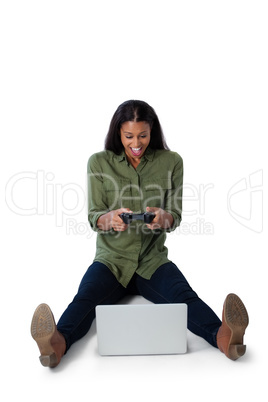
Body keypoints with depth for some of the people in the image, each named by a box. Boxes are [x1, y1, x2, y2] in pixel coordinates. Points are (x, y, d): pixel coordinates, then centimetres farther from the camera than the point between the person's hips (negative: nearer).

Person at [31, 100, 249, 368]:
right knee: (85, 298, -30)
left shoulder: (171, 162, 3)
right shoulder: (99, 162, 2)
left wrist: (163, 217, -24)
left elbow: (175, 216, 2)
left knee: (184, 295, -28)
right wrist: (111, 219, -26)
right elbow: (94, 218, -1)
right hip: (111, 258, 0)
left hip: (153, 260, 1)